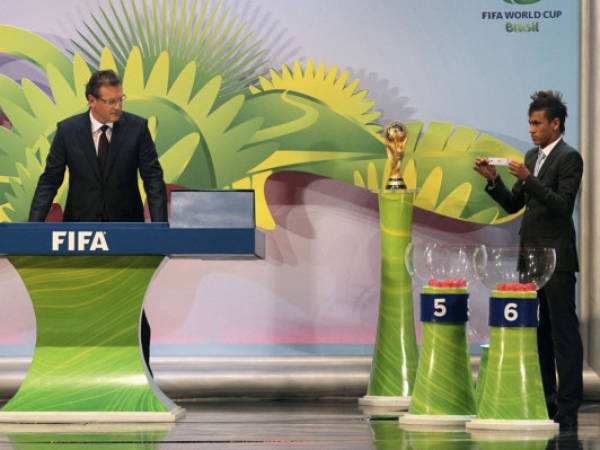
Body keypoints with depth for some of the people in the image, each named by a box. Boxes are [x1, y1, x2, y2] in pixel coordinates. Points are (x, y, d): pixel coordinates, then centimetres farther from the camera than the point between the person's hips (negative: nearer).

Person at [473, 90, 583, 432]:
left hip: (556, 258, -8)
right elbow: (514, 204, 17)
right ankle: (545, 401, 18)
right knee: (539, 331, 11)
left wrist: (528, 179, -24)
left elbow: (563, 205, -20)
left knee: (563, 331, -7)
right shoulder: (532, 157, 16)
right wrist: (493, 180, 2)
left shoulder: (569, 158, -9)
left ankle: (568, 406, -6)